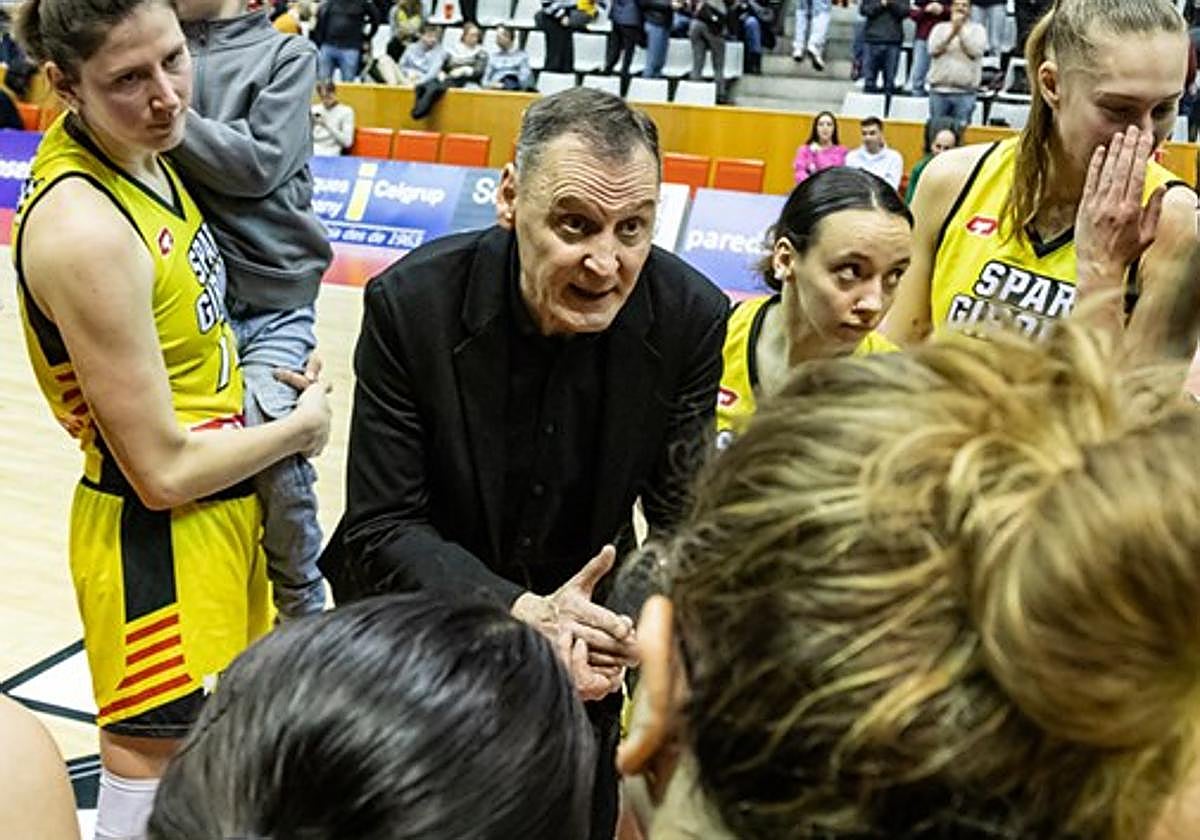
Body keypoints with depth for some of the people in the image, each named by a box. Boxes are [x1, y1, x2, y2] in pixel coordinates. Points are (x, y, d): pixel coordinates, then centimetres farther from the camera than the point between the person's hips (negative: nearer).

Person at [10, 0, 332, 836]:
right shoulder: (83, 230, -28)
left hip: (221, 514, 9)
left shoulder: (132, 149, -3)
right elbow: (164, 474, -23)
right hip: (157, 543, -9)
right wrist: (300, 427, -8)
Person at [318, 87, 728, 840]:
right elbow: (383, 528, -21)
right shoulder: (411, 303, -23)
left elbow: (687, 523, -13)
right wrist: (519, 612, -35)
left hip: (581, 635, 2)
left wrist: (621, 629, -33)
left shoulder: (691, 318, -18)